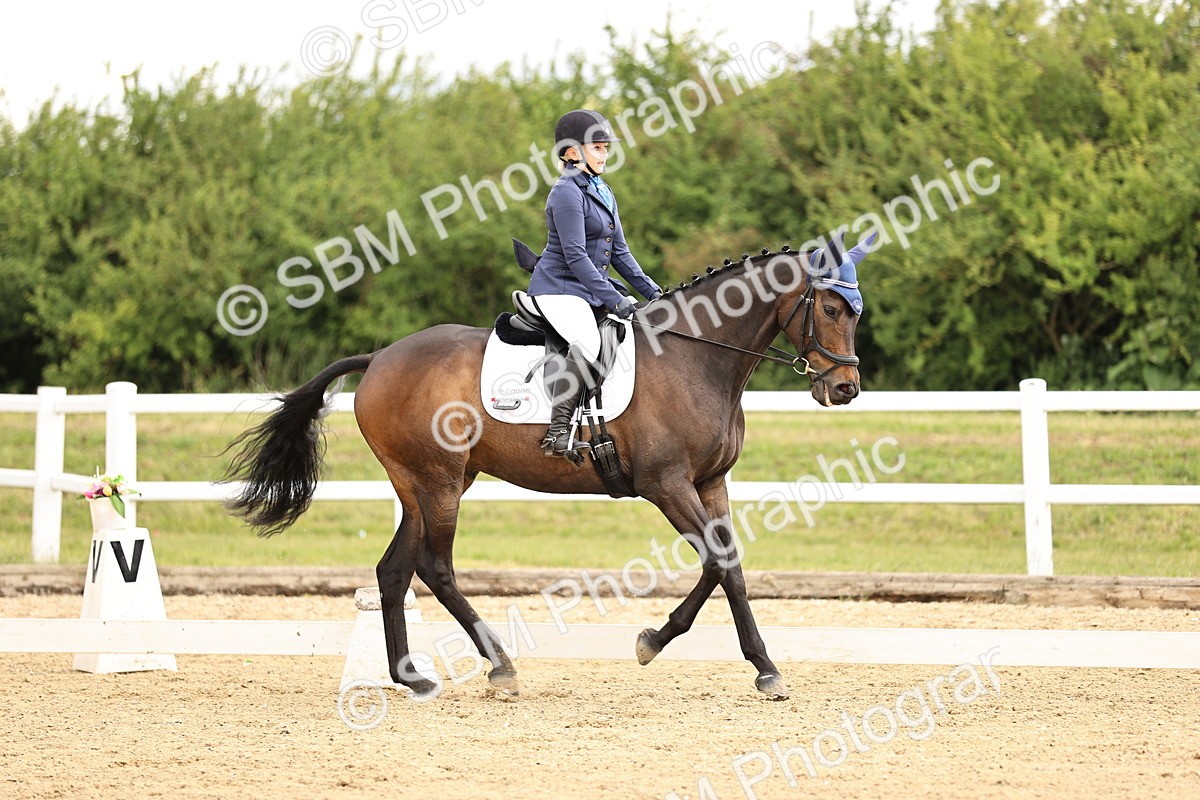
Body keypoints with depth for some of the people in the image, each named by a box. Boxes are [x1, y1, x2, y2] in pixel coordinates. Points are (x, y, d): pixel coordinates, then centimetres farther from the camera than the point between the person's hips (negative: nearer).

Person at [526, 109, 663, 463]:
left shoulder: (602, 191, 16)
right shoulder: (567, 192, -13)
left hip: (592, 289, 10)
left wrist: (651, 291, 9)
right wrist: (613, 299, -23)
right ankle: (558, 431, -33)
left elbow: (619, 252, 20)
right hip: (559, 288, -10)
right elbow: (575, 256, -20)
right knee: (587, 343, -34)